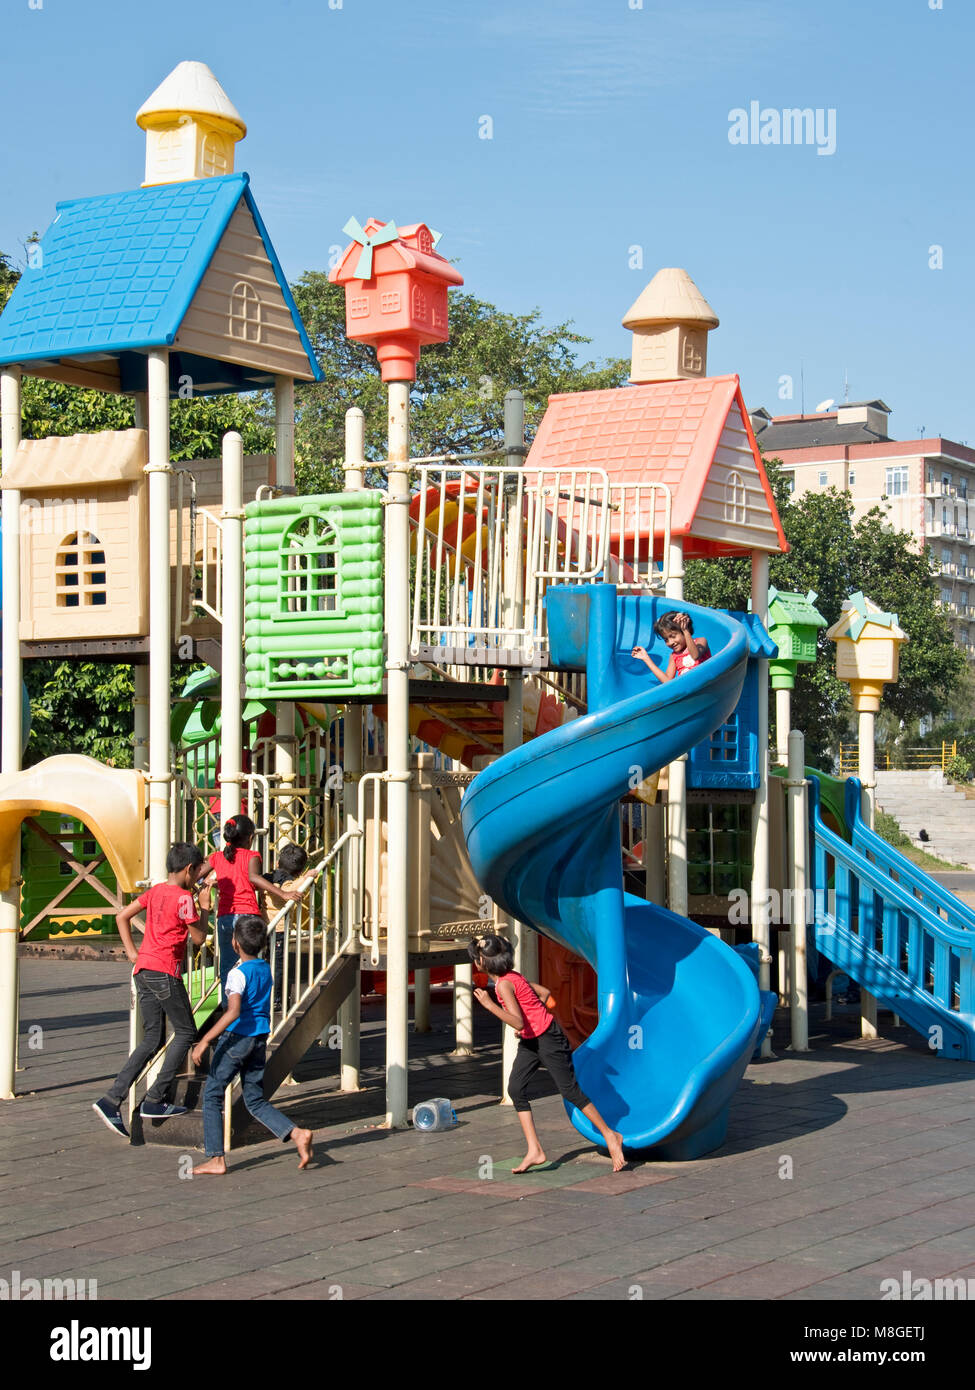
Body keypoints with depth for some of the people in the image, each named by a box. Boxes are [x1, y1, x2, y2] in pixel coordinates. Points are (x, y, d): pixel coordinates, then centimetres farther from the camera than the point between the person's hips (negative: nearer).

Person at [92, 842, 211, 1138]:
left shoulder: (155, 891, 14)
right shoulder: (183, 898, -9)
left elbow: (122, 916, 18)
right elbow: (199, 938, -2)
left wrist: (131, 952, 15)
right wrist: (204, 907, 9)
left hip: (143, 970, 8)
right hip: (165, 972, -8)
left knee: (153, 1040, 9)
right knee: (186, 1032, 5)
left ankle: (112, 1100, -1)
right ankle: (155, 1099, -1)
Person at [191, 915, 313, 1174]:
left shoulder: (238, 974, -15)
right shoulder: (265, 969, 8)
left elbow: (233, 1012, -26)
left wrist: (205, 1041, -26)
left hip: (237, 1037, -7)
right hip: (260, 1039, 7)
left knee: (212, 1095, 5)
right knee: (255, 1100, 13)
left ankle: (216, 1160, 4)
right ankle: (297, 1134, -7)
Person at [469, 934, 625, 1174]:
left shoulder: (504, 984, -22)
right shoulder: (511, 976, 7)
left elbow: (517, 1022, -31)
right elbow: (544, 992, 16)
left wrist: (489, 1004, -30)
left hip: (548, 1039, -10)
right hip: (530, 1041, 10)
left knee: (570, 1091, -3)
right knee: (516, 1089, -2)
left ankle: (610, 1136, 11)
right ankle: (534, 1151, -3)